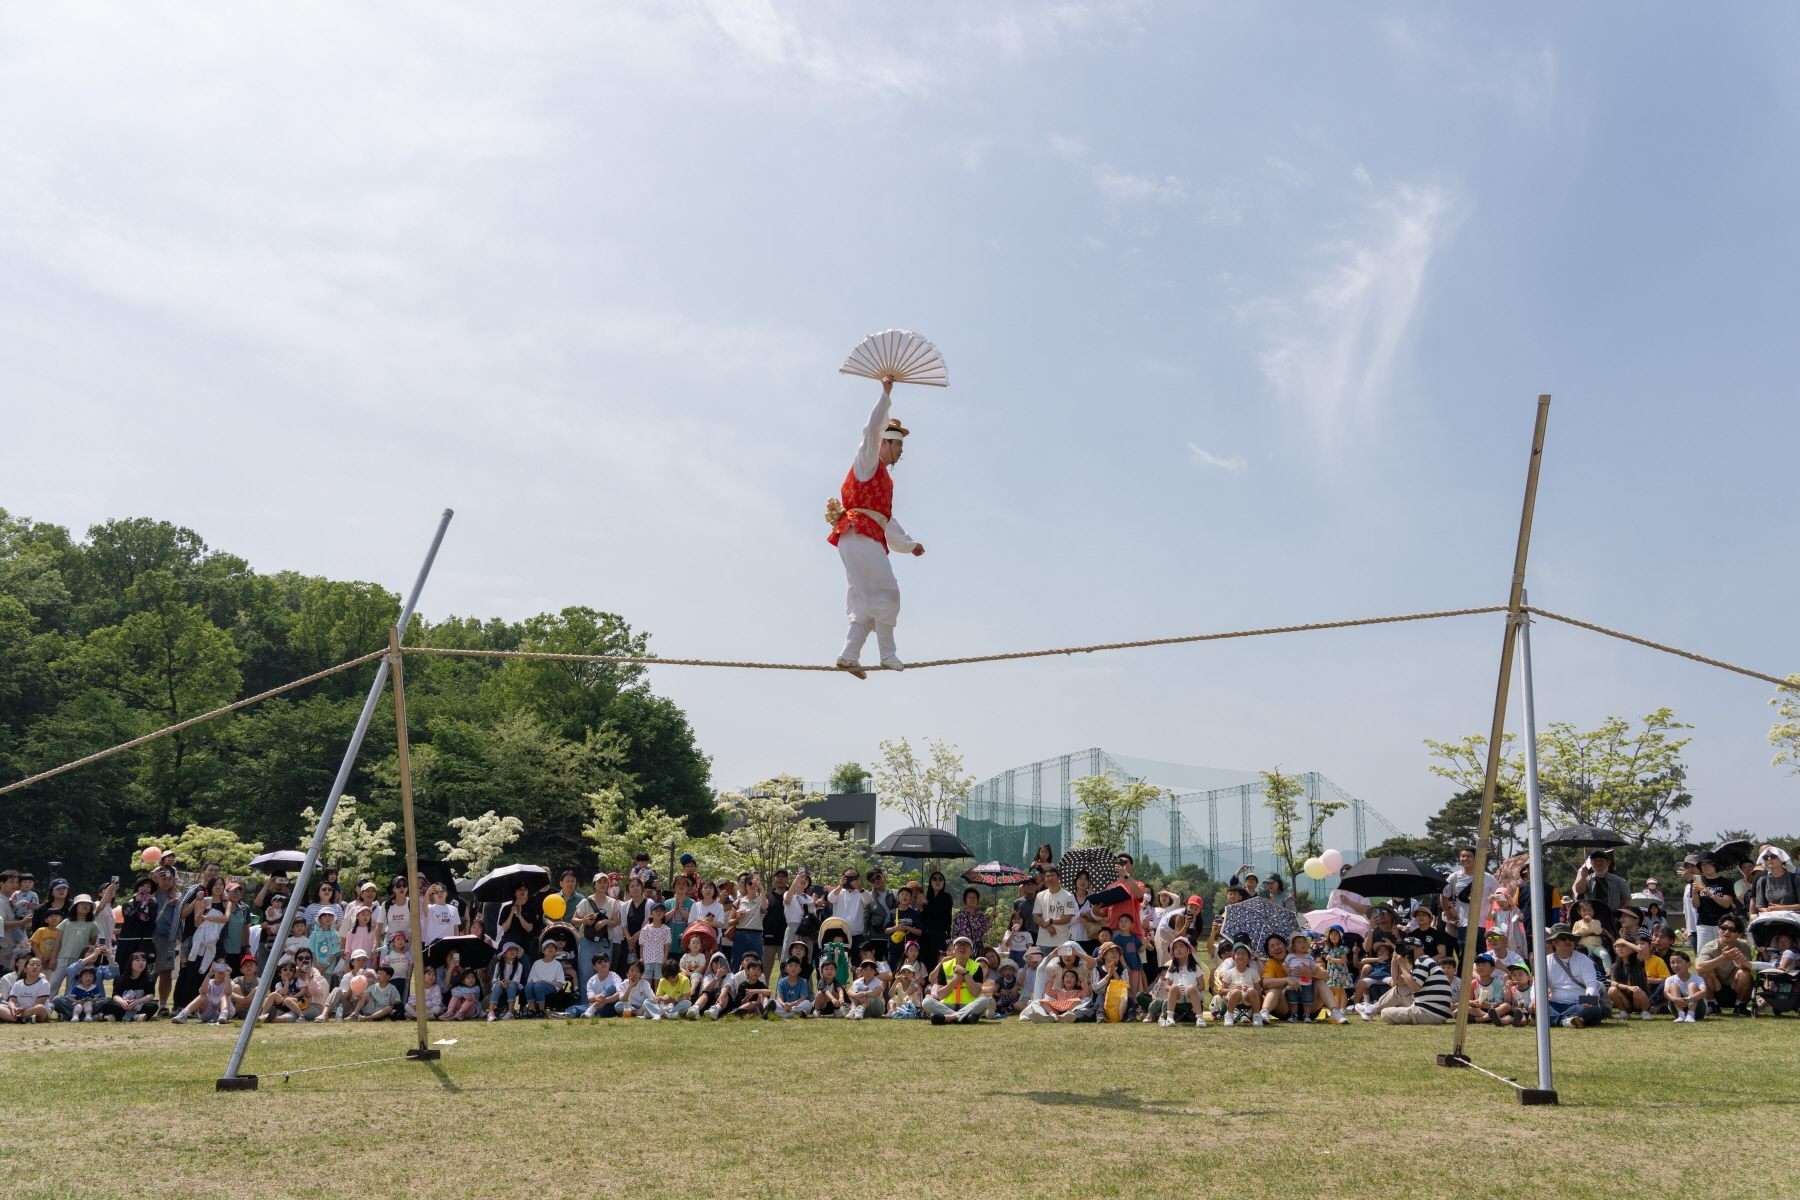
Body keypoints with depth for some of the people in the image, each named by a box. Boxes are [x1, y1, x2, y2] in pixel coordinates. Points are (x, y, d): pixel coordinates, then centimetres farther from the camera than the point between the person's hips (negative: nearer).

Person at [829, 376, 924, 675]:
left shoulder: (885, 479, 30)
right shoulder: (867, 462, 6)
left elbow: (887, 519, 34)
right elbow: (873, 428, -10)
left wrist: (908, 544, 37)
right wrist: (886, 394, -5)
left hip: (871, 538, 9)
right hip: (859, 533, -9)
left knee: (868, 601, 3)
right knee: (885, 592, -13)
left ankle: (849, 654, -2)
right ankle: (888, 654, -12)